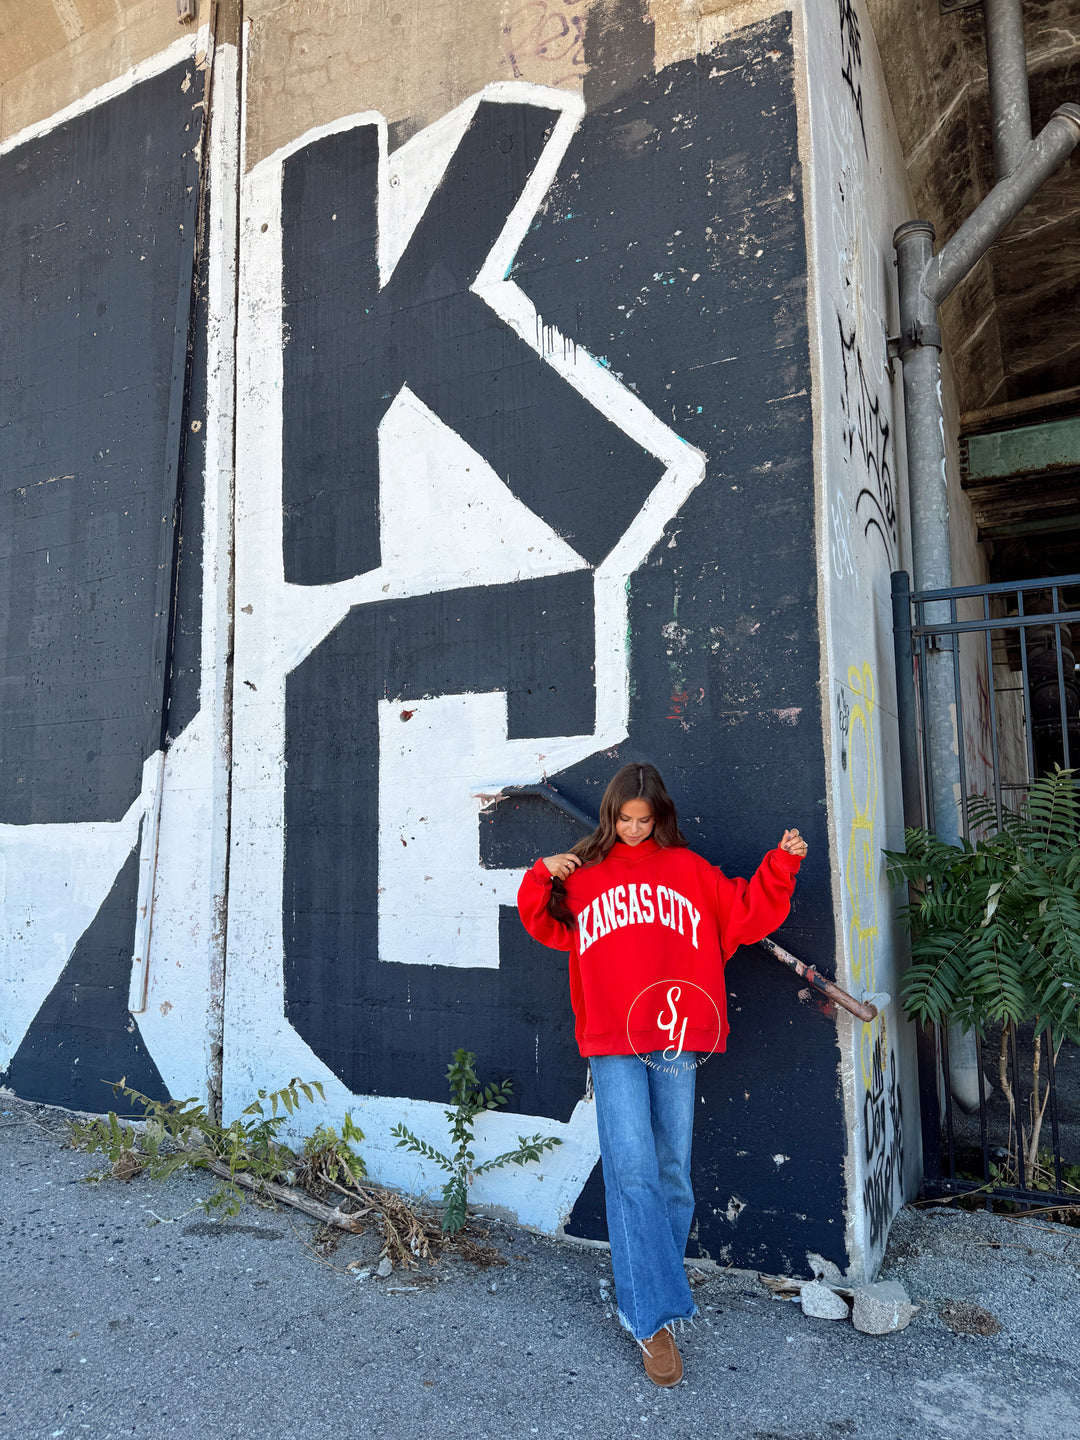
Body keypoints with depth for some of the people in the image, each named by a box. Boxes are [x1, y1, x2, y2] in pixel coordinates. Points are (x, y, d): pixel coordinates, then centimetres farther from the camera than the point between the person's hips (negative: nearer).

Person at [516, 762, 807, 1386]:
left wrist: (782, 865, -3)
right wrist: (543, 878, 5)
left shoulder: (687, 868, 8)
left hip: (676, 1042, 1)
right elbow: (550, 928, 20)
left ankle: (655, 1281, 28)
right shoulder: (584, 874, 10)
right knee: (632, 1171, -7)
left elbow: (745, 913, 6)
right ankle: (654, 1318, -1)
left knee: (673, 1171, 9)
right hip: (613, 1045, -1)